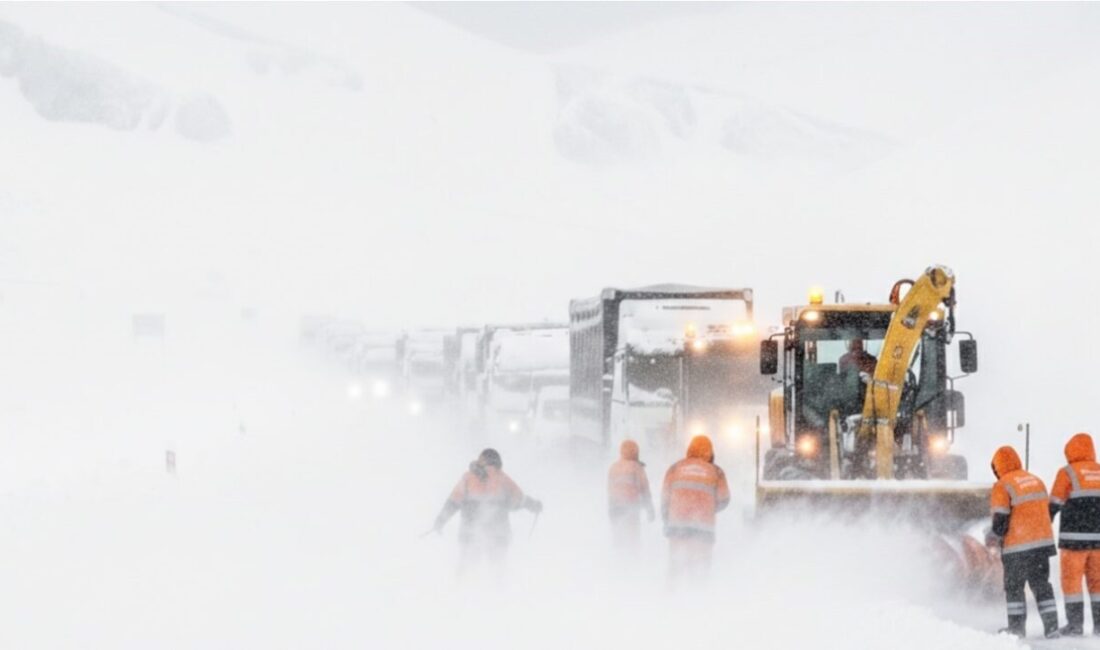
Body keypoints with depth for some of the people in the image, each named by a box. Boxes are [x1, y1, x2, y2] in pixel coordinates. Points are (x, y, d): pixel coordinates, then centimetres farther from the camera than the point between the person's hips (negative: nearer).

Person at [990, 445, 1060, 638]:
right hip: (1043, 542, 6)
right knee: (1041, 584, 12)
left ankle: (1017, 625, 8)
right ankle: (1051, 625, 6)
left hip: (1018, 546, -6)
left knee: (1014, 586, 7)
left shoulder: (1002, 487, -11)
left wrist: (996, 535, 6)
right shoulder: (1037, 481, 12)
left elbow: (1000, 520, -13)